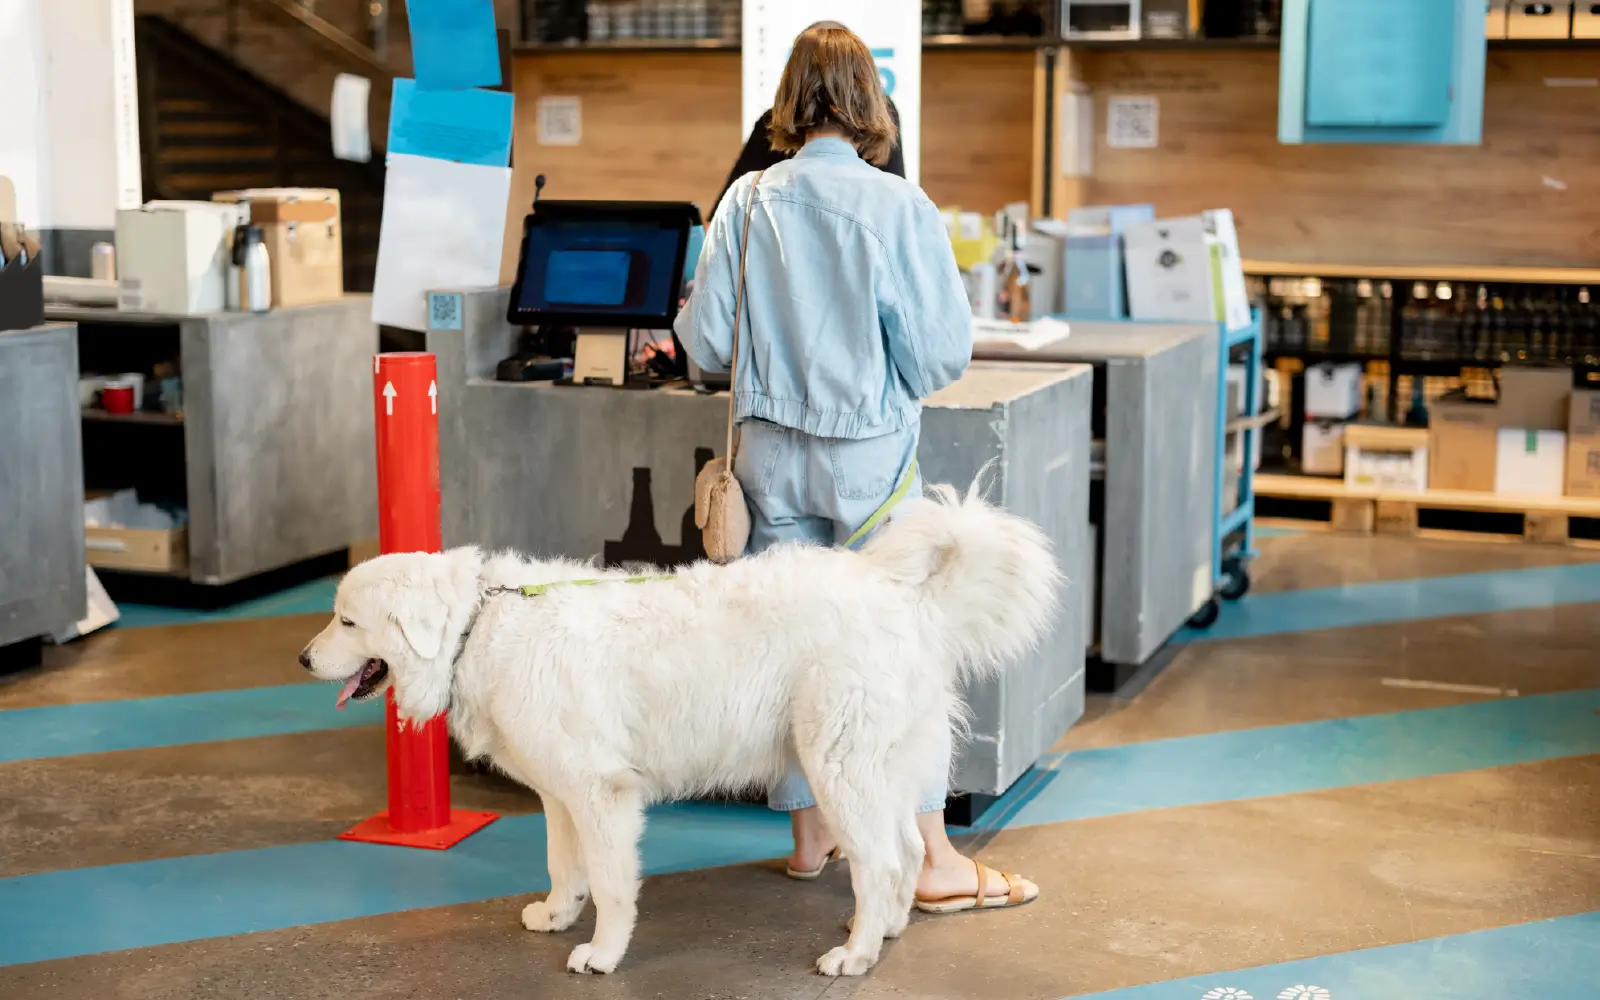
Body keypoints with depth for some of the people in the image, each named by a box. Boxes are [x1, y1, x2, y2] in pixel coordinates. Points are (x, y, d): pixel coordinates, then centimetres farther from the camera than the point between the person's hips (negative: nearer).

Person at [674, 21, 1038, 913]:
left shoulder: (749, 202, -4)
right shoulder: (899, 207, -12)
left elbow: (704, 342, 0)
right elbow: (943, 351, -11)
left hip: (771, 449, 3)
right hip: (869, 452, -3)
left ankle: (811, 836, 24)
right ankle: (934, 861, 7)